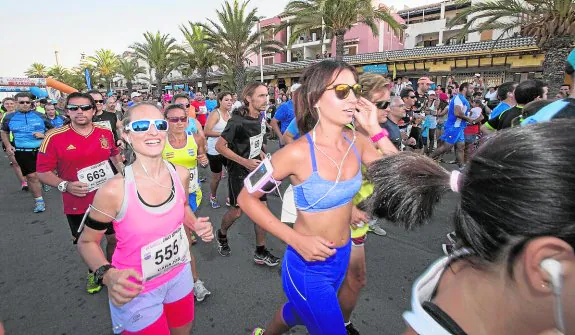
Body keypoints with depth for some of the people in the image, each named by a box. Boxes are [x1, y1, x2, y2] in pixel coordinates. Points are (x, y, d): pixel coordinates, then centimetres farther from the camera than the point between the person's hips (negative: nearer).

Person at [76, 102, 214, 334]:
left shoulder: (181, 174, -12)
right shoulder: (114, 190, -25)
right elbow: (87, 242, -10)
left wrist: (196, 225, -9)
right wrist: (108, 275, -27)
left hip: (179, 274, 5)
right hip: (136, 291, -4)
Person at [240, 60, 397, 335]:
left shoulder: (356, 142, -9)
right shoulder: (298, 152, -25)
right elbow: (247, 198, -17)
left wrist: (376, 130, -15)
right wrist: (297, 240, -22)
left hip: (341, 257, 6)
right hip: (308, 265, -6)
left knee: (298, 312, 31)